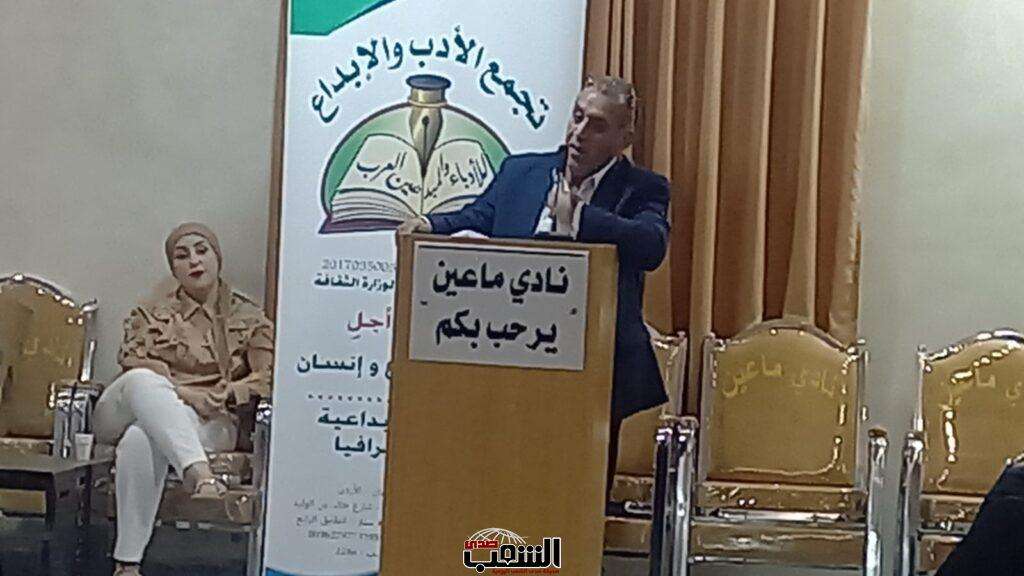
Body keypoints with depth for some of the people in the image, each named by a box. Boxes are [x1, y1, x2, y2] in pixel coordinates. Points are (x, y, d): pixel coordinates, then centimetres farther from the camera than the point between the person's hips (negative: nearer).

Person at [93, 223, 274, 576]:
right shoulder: (151, 317, 22)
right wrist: (180, 392, -15)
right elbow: (134, 366, 4)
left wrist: (218, 396, -13)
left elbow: (266, 380, 4)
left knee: (141, 438, -38)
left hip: (206, 423, -1)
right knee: (144, 380, -38)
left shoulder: (250, 321, 17)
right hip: (139, 408, 1)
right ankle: (201, 477, -59)